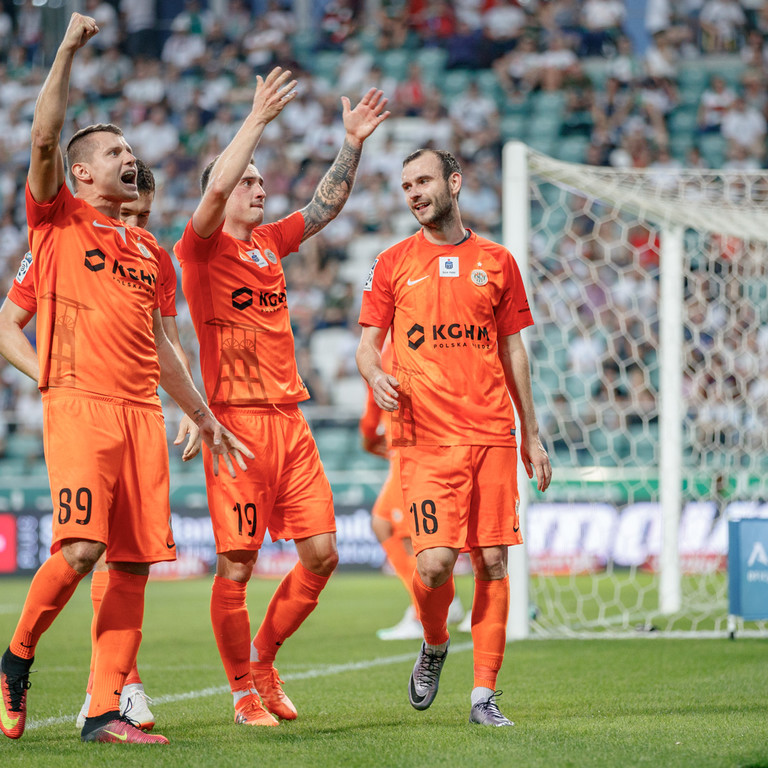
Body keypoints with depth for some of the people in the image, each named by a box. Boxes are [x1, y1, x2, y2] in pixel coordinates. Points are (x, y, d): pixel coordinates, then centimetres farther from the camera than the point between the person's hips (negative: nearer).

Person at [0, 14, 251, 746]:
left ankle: (104, 711, 1)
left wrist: (205, 417, 27)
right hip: (79, 405, -6)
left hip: (142, 412, 6)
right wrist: (68, 51, -10)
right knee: (79, 548, -18)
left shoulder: (146, 248, 24)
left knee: (134, 561, -2)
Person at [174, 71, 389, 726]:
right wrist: (258, 119, -17)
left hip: (289, 419, 7)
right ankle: (245, 693, 7)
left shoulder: (269, 243, 17)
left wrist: (352, 144, 8)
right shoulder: (201, 248, -2)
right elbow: (215, 187, -20)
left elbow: (327, 205, 21)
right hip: (235, 420, -7)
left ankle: (262, 661, 19)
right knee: (237, 566, -4)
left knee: (322, 553, 1)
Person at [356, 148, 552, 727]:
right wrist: (375, 375, -15)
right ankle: (434, 646, 17)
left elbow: (513, 351, 15)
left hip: (492, 436, 2)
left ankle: (484, 694, 4)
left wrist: (531, 435, 14)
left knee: (493, 563, -3)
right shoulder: (393, 263, 9)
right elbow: (368, 344, 9)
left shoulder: (496, 262, 12)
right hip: (425, 439, -2)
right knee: (435, 561, -14)